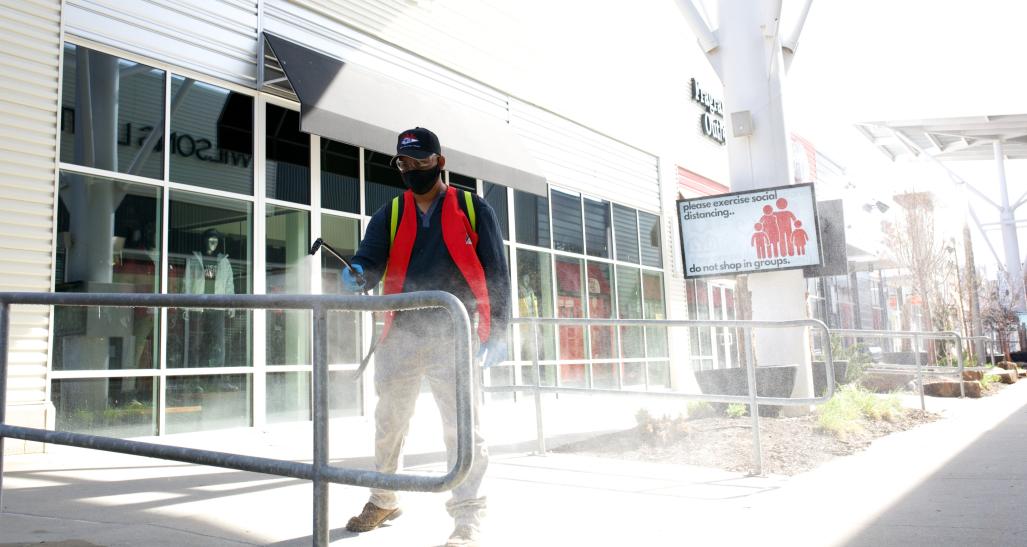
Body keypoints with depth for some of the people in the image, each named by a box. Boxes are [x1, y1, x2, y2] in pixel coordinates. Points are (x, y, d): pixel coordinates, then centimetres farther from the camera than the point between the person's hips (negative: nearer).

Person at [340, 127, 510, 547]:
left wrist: (496, 332, -5)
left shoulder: (473, 209, 3)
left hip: (454, 337, -3)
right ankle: (383, 500, 34)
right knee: (388, 423, 14)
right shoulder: (390, 215, 11)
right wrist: (356, 275, -27)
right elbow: (370, 260, -2)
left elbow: (496, 274, 2)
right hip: (401, 336, 4)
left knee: (461, 427, -4)